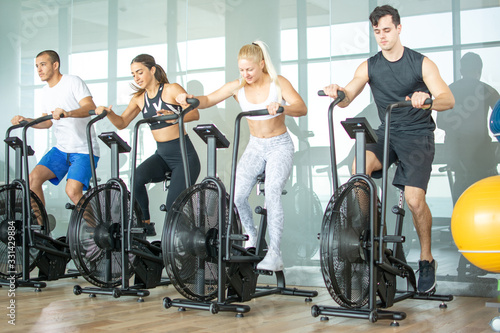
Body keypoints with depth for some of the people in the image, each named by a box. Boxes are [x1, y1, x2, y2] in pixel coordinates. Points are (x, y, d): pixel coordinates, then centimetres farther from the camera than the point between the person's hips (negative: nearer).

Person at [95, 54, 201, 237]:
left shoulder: (172, 90, -7)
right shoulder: (139, 98, 10)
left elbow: (195, 113, -17)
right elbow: (122, 123, 10)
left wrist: (174, 116, -36)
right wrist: (108, 113, -11)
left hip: (184, 154, -5)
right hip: (162, 154, 5)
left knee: (173, 205, -18)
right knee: (137, 177, -26)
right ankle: (145, 224, -10)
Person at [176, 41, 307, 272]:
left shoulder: (278, 83, -10)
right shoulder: (237, 87, -1)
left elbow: (302, 108, -22)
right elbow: (208, 100, -5)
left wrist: (281, 107, -44)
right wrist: (191, 99, -27)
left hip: (280, 146, -3)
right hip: (255, 146, 4)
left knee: (272, 191, -27)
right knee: (237, 196, -16)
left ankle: (274, 254, -22)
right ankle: (252, 237, 12)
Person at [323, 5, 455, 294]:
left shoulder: (421, 63, -5)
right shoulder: (370, 66, 3)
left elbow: (448, 99, -17)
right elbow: (347, 99, -7)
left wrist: (428, 100, -40)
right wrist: (337, 93, -32)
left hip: (418, 135, -3)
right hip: (387, 134, 3)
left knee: (415, 199, -19)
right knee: (359, 167, -29)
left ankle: (427, 259, 5)